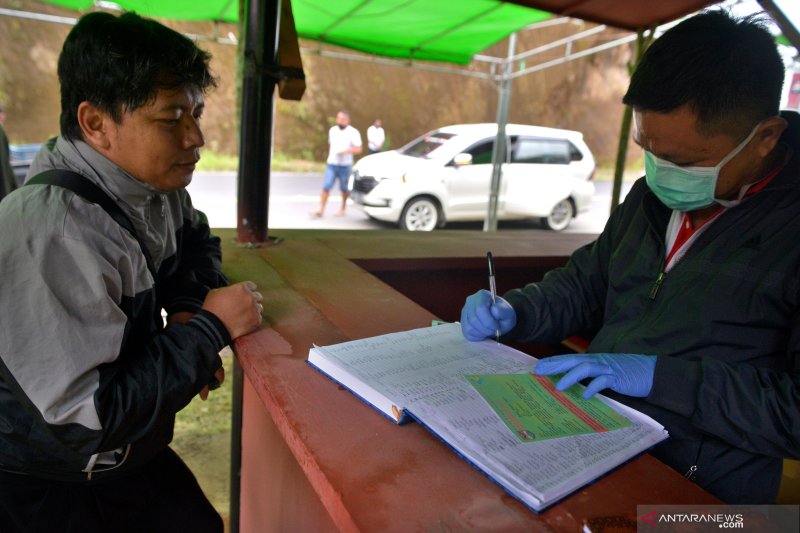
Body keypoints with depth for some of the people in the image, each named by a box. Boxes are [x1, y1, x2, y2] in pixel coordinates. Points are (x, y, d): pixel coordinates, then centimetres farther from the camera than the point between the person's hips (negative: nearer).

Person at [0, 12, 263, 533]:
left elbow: (197, 240, 13)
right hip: (48, 491, -6)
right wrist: (210, 328, -23)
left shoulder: (153, 187, -7)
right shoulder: (48, 234, -31)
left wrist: (188, 305, -8)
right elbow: (88, 419, -31)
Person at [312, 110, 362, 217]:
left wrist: (345, 151, -26)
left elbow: (358, 149, -13)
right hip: (331, 164, 3)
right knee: (326, 187, -7)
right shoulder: (332, 130, 7)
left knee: (344, 188, 9)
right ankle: (320, 210, -6)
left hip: (345, 165, -3)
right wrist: (330, 157, 15)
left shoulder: (353, 132, -8)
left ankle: (342, 208, 29)